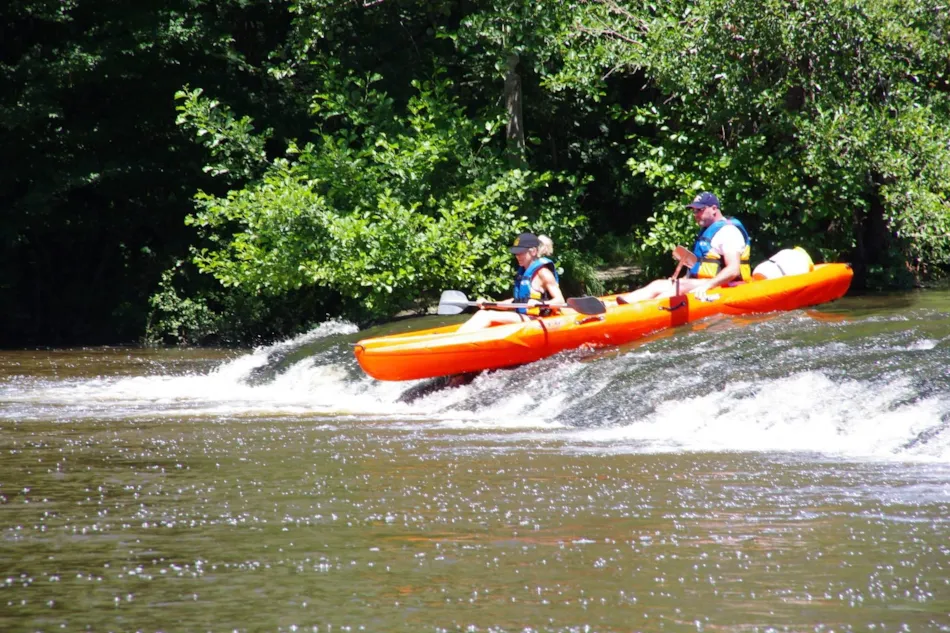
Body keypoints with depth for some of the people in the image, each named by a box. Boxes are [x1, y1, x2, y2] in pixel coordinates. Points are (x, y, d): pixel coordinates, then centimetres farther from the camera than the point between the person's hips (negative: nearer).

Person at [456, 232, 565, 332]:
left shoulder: (542, 272, -9)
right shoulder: (522, 271, 16)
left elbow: (560, 301, -14)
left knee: (489, 316, -23)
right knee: (482, 313, -9)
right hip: (520, 318, 8)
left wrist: (540, 304, -31)